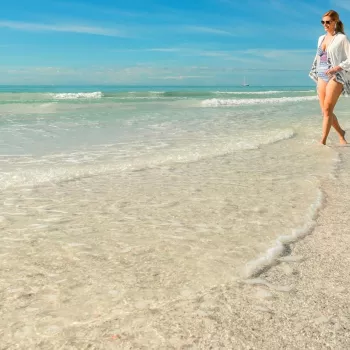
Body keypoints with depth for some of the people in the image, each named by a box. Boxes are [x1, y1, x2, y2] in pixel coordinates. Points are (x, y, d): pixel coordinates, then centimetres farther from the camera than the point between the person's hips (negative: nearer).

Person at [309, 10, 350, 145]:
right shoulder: (321, 38, 15)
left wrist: (336, 68, -19)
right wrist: (317, 76, 14)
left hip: (336, 77, -6)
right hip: (322, 77, 6)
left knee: (327, 110, -13)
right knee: (325, 111, 6)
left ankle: (323, 142, -12)